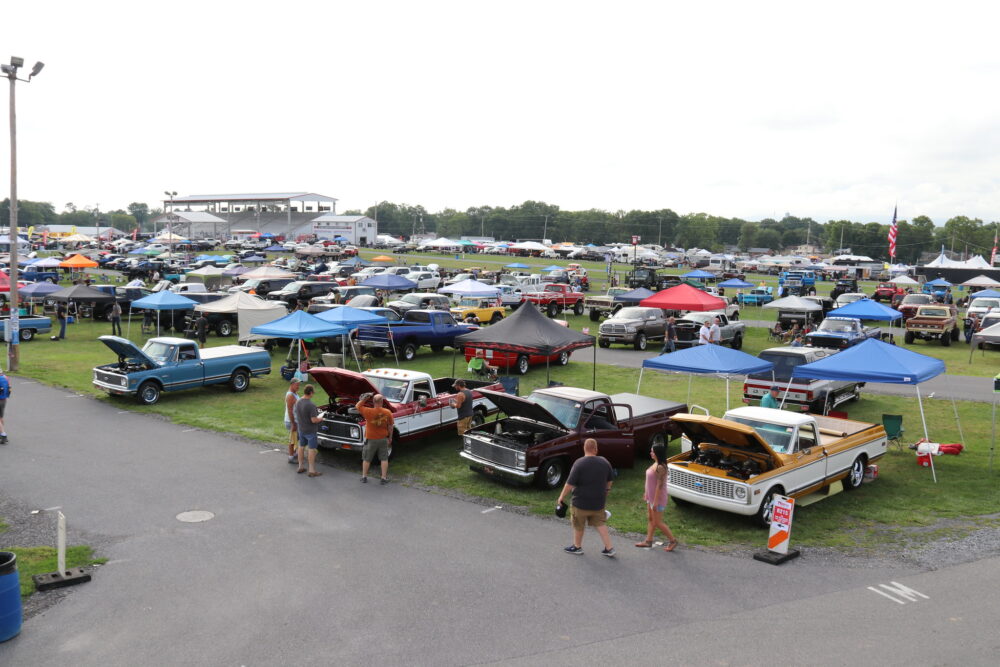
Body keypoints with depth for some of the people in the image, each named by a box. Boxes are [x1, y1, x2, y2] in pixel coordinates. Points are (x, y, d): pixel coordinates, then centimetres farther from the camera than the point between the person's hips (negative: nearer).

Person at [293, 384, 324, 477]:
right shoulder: (311, 405, -27)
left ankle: (301, 467, 31)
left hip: (301, 429, 7)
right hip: (310, 431, -7)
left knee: (301, 447, 19)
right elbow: (314, 420, -26)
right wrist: (320, 418, -5)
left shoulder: (298, 402, -2)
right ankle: (312, 471, 6)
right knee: (312, 449, 1)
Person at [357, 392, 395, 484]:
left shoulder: (368, 412, -22)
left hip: (371, 439, -1)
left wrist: (364, 398, -4)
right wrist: (390, 437, 9)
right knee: (384, 459, 14)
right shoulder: (387, 412, -14)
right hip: (383, 439, 1)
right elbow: (390, 426, -3)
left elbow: (358, 406, -6)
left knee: (366, 459, 15)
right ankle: (384, 478, 15)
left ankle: (364, 477, 24)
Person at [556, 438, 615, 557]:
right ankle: (609, 548, 14)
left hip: (581, 502, -4)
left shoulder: (579, 463, -20)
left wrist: (562, 496, -7)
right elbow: (609, 481, 11)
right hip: (599, 502, 5)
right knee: (600, 524, 18)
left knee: (578, 525, 15)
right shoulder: (604, 462, -3)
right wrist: (606, 491, 28)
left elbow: (570, 483, -18)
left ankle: (577, 546, 31)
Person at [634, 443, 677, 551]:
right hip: (651, 497, 10)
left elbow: (659, 485, -25)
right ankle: (648, 541, 26)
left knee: (657, 522, 1)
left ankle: (673, 540, 14)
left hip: (658, 498, -10)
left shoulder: (660, 467, -25)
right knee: (650, 519, 17)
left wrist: (655, 501, -23)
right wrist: (646, 493, 20)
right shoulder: (655, 464, 5)